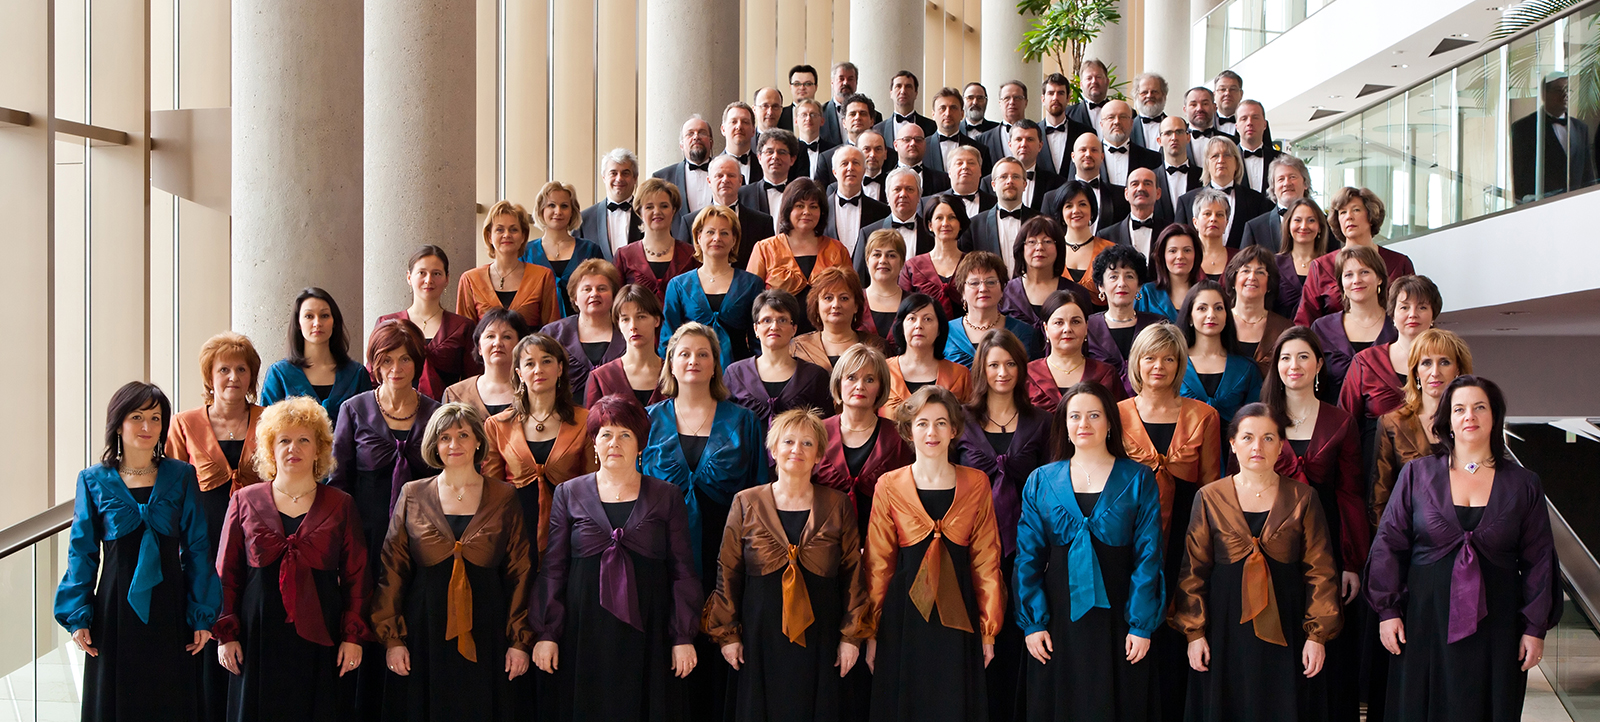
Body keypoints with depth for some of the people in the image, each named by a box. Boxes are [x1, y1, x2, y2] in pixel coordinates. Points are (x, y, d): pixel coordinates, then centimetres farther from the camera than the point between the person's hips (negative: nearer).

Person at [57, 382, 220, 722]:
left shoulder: (181, 476, 1)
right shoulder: (94, 481, 1)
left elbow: (197, 549, 2)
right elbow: (83, 553, 3)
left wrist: (202, 615, -2)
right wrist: (77, 617, -4)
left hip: (169, 608, 0)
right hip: (116, 607, 0)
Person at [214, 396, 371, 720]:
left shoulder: (341, 505, 7)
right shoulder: (245, 501, 8)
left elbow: (356, 576, 5)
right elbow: (227, 574, 8)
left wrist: (354, 636, -2)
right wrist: (226, 634, 1)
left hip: (321, 638, 0)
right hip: (258, 636, 0)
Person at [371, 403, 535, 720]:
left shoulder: (504, 498, 4)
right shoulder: (413, 495, 5)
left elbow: (520, 573, 2)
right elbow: (392, 571, 4)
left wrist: (520, 640, -3)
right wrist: (392, 638, -2)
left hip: (487, 631, 0)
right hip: (425, 631, 0)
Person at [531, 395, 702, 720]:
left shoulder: (667, 497, 5)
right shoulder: (568, 494, 7)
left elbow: (683, 571, 4)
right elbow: (553, 569, 6)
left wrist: (684, 638, -2)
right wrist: (546, 633, 1)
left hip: (647, 635, 0)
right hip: (584, 635, 0)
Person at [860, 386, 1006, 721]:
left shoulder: (976, 484, 4)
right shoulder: (889, 486, 1)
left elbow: (986, 560, 5)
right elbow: (878, 565, 3)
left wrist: (989, 629, 3)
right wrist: (871, 632, 2)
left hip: (959, 615, 1)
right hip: (903, 616, -1)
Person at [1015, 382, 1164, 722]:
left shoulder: (1138, 480, 1)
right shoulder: (1040, 481, 5)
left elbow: (1148, 555, -3)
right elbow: (1028, 557, 3)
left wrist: (1142, 625, -9)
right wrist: (1032, 623, -4)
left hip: (1116, 615, -1)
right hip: (1058, 616, 1)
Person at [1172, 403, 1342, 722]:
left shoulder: (1302, 498, 3)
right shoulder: (1209, 499, 2)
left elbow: (1319, 571, 1)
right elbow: (1193, 572, 3)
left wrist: (1318, 634, -5)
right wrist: (1194, 632, -2)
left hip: (1286, 629, 0)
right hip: (1225, 628, 0)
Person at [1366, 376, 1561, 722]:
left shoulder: (1523, 484, 5)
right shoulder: (1417, 474, 3)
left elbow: (1538, 560, 6)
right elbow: (1388, 545, 3)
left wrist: (1535, 628, 2)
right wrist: (1387, 610, -2)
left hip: (1495, 627, 0)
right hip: (1426, 620, 0)